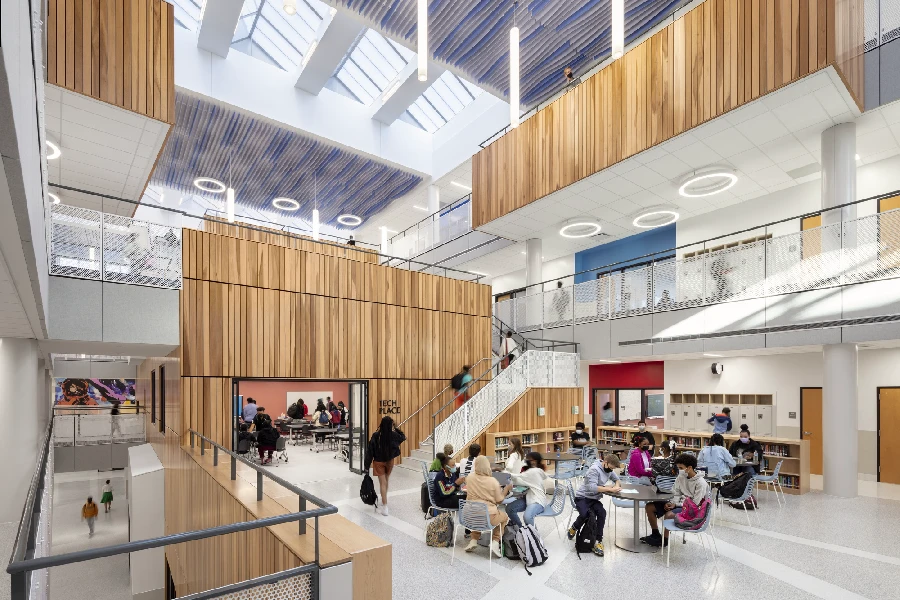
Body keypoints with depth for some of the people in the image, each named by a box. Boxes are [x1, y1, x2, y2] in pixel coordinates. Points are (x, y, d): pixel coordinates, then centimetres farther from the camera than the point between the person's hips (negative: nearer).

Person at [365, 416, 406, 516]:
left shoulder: (376, 436, -19)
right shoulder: (394, 435, -14)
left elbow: (370, 450, -14)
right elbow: (403, 437, 9)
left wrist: (367, 465, -5)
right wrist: (395, 428, 3)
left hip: (379, 462, -2)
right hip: (389, 461, 2)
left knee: (383, 483, 3)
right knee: (386, 482, 21)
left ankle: (385, 507, 2)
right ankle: (383, 502, 34)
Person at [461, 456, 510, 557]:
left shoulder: (469, 478, -4)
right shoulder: (493, 481, -15)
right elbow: (499, 500, -3)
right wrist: (507, 488, 10)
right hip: (488, 517, -3)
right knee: (505, 517, 28)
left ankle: (473, 540, 25)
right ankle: (495, 542, 10)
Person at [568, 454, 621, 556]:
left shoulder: (609, 469, 4)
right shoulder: (594, 470, -21)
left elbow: (617, 479, 19)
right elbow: (592, 488, -31)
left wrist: (617, 486, -5)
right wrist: (610, 489, -31)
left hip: (594, 499, 6)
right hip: (582, 497, -6)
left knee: (602, 512, -25)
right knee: (585, 514, -32)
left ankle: (598, 541, -16)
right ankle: (574, 528, 2)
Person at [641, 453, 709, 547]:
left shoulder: (701, 483, -18)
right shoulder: (681, 477, 2)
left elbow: (695, 504, -19)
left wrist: (676, 504, -18)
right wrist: (672, 503, -11)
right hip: (679, 504, 8)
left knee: (668, 515, -35)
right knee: (650, 507, -4)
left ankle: (665, 540, -10)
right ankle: (655, 534, 11)